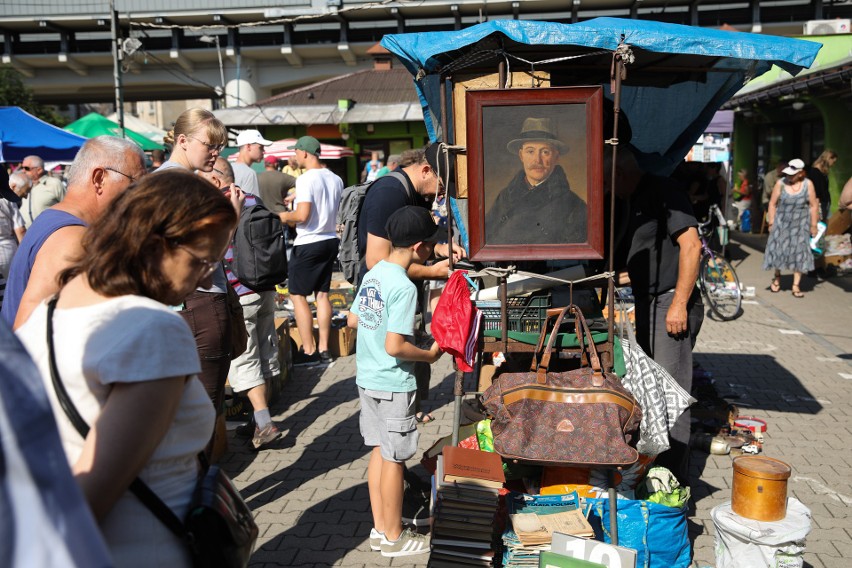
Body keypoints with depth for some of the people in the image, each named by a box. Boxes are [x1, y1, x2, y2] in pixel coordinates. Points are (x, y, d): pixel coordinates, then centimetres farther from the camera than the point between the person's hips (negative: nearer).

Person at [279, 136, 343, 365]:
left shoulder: (306, 179, -15)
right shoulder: (335, 179, 8)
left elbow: (302, 215, -22)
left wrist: (285, 216, -2)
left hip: (308, 243, -7)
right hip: (331, 240, 8)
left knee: (297, 295, 2)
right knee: (322, 293, 12)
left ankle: (309, 351, 2)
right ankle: (324, 349, 15)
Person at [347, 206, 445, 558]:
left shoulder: (372, 275, 4)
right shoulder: (404, 287, -22)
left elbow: (353, 320, 14)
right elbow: (395, 347, -25)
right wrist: (429, 354, -10)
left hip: (367, 379, 8)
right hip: (393, 385, -8)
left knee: (379, 452, 17)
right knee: (394, 459, 5)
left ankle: (380, 529, 28)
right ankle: (394, 538, 20)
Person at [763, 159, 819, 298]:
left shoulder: (808, 185, -8)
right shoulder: (780, 183, -8)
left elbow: (814, 205, -2)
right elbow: (772, 203, -1)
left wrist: (813, 225, 0)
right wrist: (771, 222, -2)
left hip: (800, 224, 0)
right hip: (781, 223, 0)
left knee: (799, 253, 0)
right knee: (778, 250, 7)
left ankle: (796, 285, 7)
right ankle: (777, 278, 31)